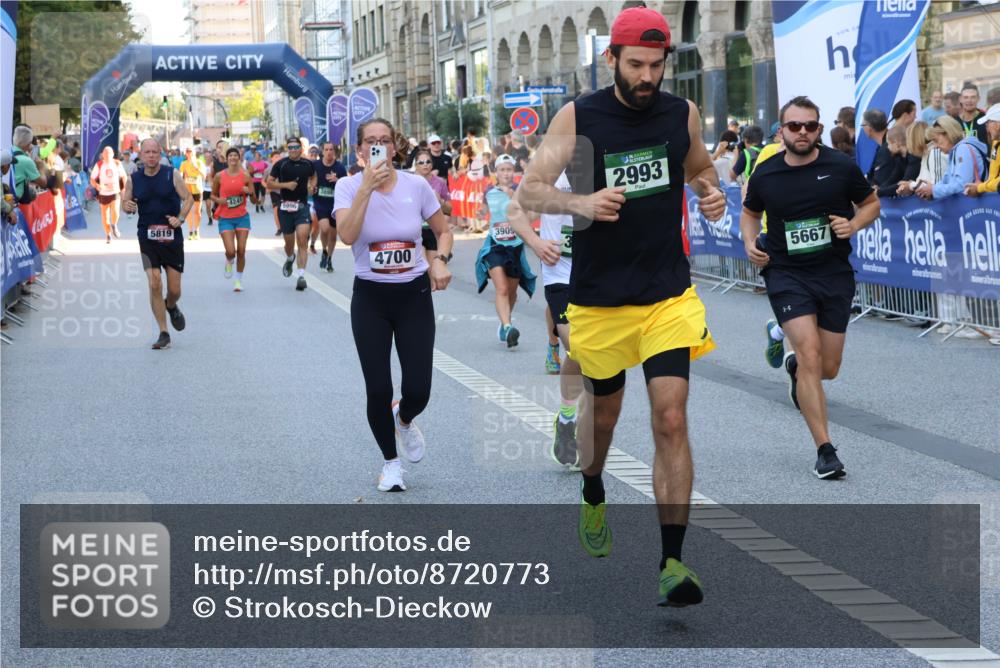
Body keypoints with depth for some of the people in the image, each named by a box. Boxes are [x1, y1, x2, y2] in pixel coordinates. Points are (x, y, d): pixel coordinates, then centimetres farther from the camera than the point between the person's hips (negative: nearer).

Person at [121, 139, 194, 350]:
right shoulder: (134, 179, 2)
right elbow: (125, 202, 11)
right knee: (154, 283, -13)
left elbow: (188, 198, 0)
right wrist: (126, 206, -13)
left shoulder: (172, 175, -3)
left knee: (174, 290, 4)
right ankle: (163, 334, -4)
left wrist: (180, 218, -15)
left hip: (172, 237, 0)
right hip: (148, 237, 0)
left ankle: (171, 307, 43)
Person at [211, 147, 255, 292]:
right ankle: (229, 263, 25)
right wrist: (218, 200, -12)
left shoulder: (246, 176, 0)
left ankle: (239, 280, 15)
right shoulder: (219, 176, -2)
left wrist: (249, 192, -17)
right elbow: (213, 195, 9)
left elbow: (254, 200, 3)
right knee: (230, 251, -12)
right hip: (225, 218, -1)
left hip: (242, 217, 1)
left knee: (241, 251, -2)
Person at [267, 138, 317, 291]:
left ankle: (301, 275, -17)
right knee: (289, 242, 12)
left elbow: (313, 176, 26)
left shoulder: (308, 164, 5)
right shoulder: (281, 164, -2)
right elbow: (269, 183, -1)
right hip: (285, 207, 0)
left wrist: (312, 186, 5)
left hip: (302, 206, 0)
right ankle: (289, 259, 48)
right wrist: (285, 185, -15)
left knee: (302, 240, -15)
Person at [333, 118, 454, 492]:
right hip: (370, 297, -1)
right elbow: (347, 235, -25)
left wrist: (441, 261, -9)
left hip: (414, 294, 1)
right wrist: (367, 187, -28)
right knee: (378, 390, -3)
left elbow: (443, 230, 10)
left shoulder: (416, 185, -3)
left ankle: (404, 419, 34)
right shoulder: (349, 187, -7)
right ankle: (390, 463, 21)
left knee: (418, 391, -5)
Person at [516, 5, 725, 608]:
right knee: (603, 411, 17)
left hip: (669, 295, 1)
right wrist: (581, 203, -27)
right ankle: (594, 498, 50)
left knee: (672, 421, -11)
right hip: (599, 296, 0)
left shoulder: (683, 114, 1)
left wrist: (712, 192, -2)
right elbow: (529, 191, -8)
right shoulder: (577, 117, -7)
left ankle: (672, 562, -11)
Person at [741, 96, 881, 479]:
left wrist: (854, 224, -11)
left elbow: (871, 203, 9)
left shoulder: (841, 167, -4)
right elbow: (749, 212, 17)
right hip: (786, 274, -1)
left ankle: (790, 354, 47)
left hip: (834, 274, 2)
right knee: (811, 355, -17)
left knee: (828, 370, 8)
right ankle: (825, 451, -13)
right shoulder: (765, 175, -2)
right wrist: (750, 243, -2)